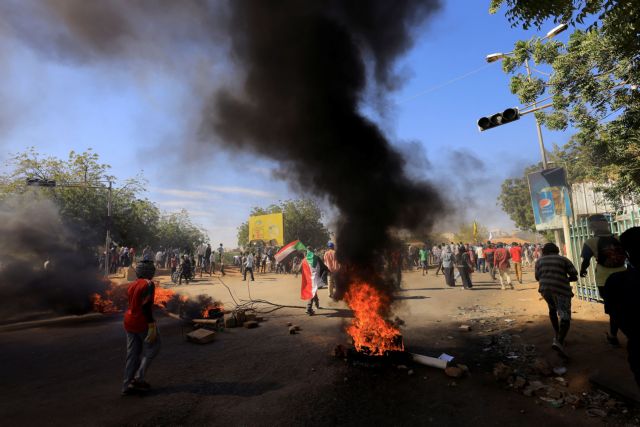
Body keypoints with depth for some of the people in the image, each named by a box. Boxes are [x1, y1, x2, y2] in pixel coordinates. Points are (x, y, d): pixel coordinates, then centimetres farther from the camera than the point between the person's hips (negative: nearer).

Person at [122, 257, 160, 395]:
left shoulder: (131, 285, 8)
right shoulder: (148, 284, -18)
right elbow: (146, 306, -24)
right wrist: (152, 326, -22)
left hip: (129, 321, 8)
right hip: (142, 322, -8)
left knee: (132, 353, 15)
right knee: (153, 345, 11)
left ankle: (127, 385, 20)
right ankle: (138, 377, 6)